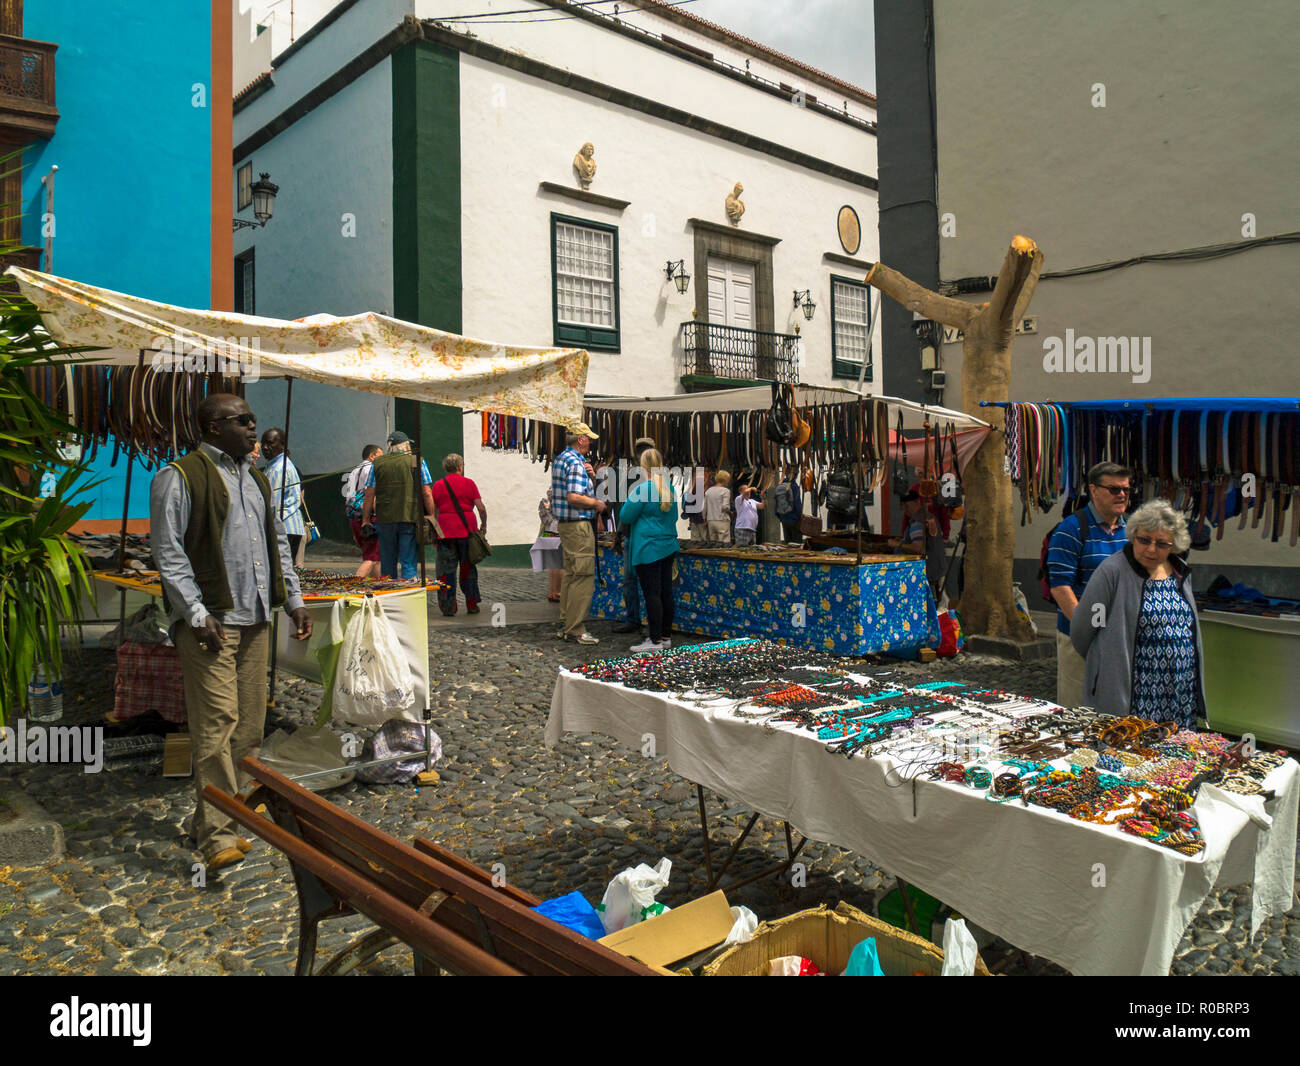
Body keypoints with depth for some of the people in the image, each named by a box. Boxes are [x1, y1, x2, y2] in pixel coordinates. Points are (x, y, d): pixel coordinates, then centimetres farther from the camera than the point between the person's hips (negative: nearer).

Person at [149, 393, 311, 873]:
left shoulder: (256, 479, 19)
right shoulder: (179, 477, -5)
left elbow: (278, 542, 23)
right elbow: (169, 551, -10)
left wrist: (294, 600, 15)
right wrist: (197, 614, -17)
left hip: (255, 619, 8)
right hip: (209, 620, -7)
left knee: (249, 726, 8)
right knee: (217, 723, -11)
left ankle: (214, 819, 21)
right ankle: (217, 836, -6)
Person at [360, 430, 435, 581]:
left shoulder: (377, 463, 7)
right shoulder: (417, 462, 1)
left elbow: (369, 495, 6)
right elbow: (426, 493, -2)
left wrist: (365, 520, 12)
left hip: (385, 519, 2)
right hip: (411, 518, -2)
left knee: (387, 564, 13)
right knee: (409, 563, -1)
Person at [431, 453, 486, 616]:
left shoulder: (438, 485, 5)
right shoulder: (469, 483, 2)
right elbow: (481, 507, -2)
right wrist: (483, 525, 12)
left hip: (445, 531, 0)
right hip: (467, 529, 0)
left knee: (446, 570, 4)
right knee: (468, 569, 10)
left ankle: (448, 606, 2)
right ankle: (471, 604, 14)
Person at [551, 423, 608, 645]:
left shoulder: (560, 459, 16)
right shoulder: (576, 463, -15)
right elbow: (574, 497, -25)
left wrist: (591, 475, 4)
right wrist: (597, 504, -12)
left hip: (566, 524, 11)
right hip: (578, 525, -11)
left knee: (570, 574, 15)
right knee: (583, 576, -7)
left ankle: (565, 626, 21)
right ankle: (576, 630, -5)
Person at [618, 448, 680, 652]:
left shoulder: (642, 489, -15)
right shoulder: (669, 488, 10)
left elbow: (625, 517, -9)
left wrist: (629, 499, 8)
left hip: (648, 549, -8)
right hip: (668, 547, 8)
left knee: (652, 593, -6)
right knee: (666, 592, 11)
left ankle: (655, 640, -5)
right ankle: (666, 636, 19)